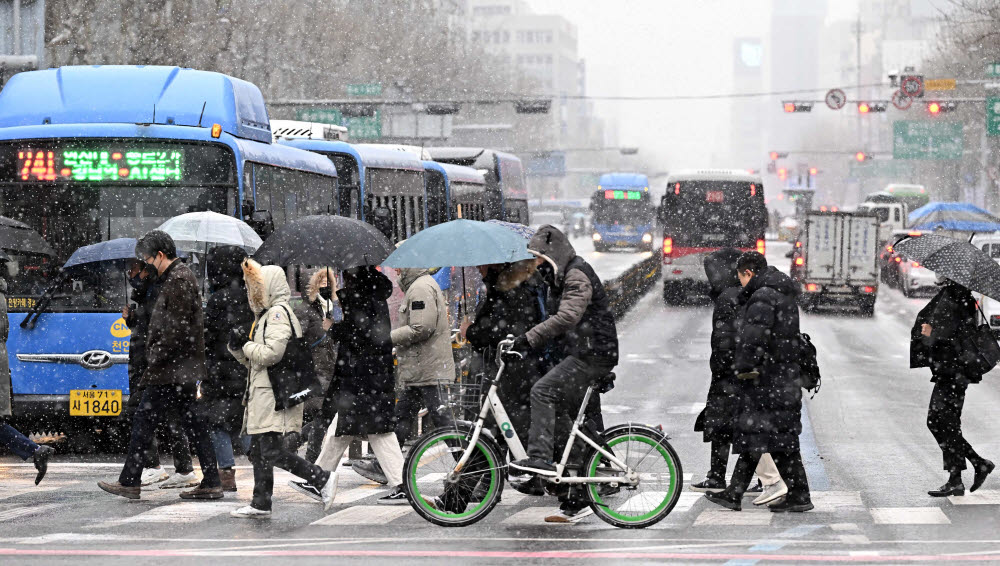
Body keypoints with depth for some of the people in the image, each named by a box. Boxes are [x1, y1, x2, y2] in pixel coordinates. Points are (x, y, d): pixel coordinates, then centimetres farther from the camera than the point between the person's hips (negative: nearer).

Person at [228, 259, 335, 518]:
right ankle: (260, 504, 12)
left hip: (275, 395, -10)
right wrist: (238, 347, 6)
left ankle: (322, 479, -8)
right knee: (258, 451, 9)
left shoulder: (279, 312, -10)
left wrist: (246, 345, -7)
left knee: (271, 451, -14)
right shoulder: (265, 315, 22)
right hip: (261, 394, 10)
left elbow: (271, 353, -21)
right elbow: (253, 361, 24)